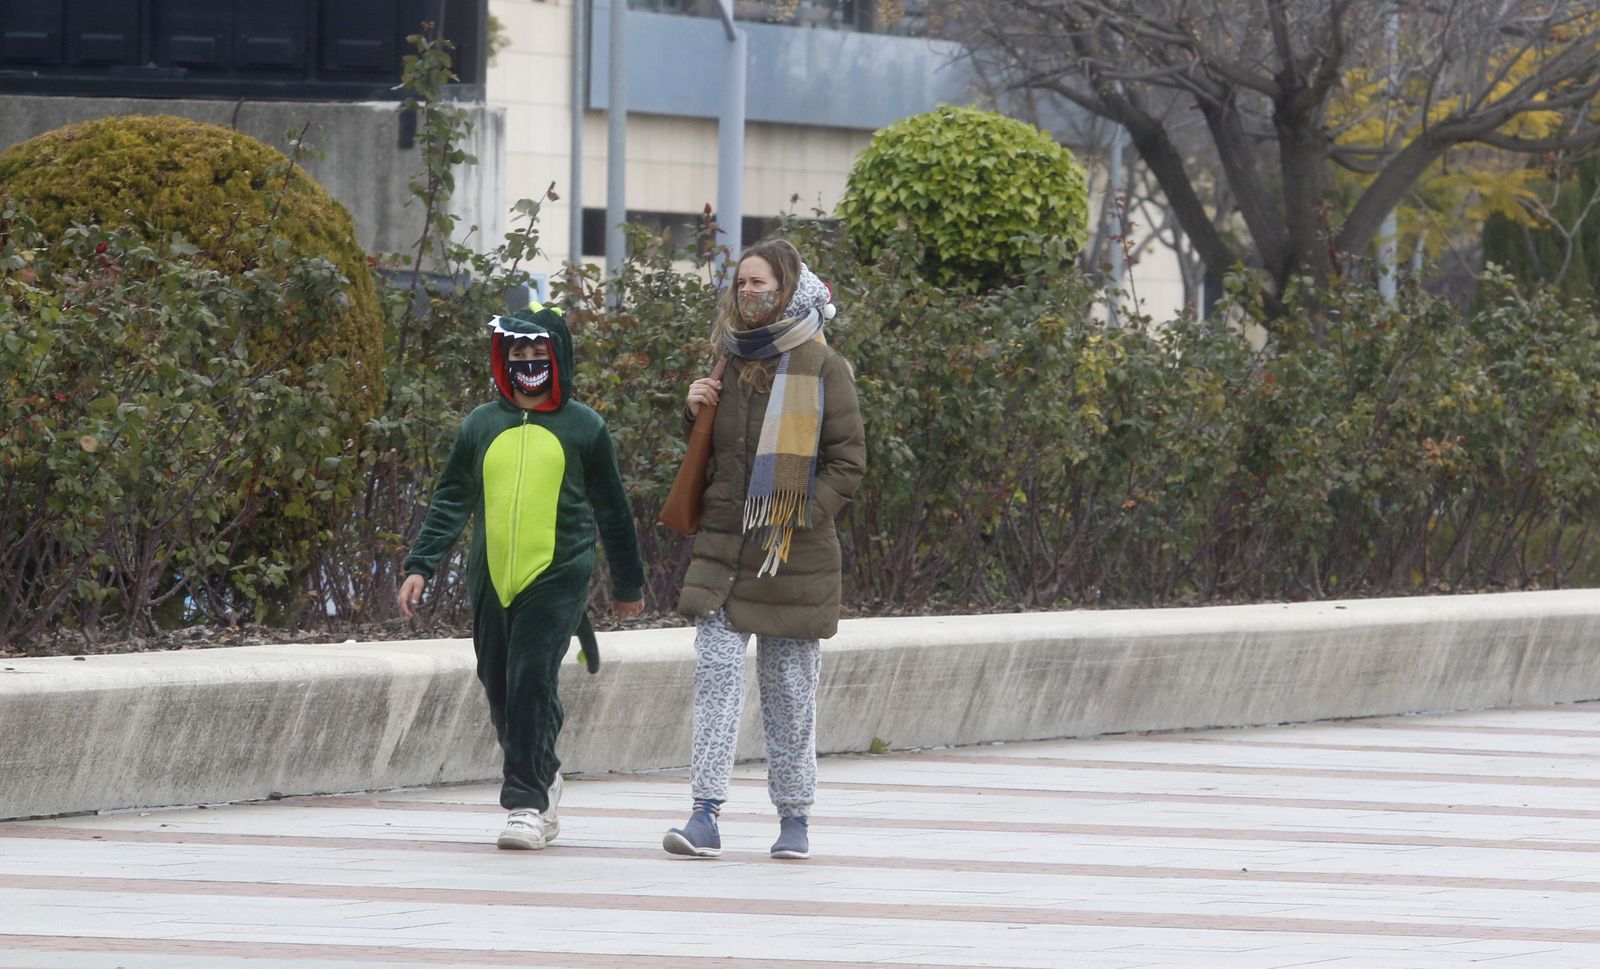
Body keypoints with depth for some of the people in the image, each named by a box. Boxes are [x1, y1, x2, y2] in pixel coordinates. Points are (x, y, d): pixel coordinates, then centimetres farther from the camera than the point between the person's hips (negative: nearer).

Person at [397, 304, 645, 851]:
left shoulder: (583, 428, 4)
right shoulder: (481, 426, 10)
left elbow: (611, 511, 11)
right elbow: (450, 503, 14)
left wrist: (628, 585, 16)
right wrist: (420, 566, 3)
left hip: (556, 579, -4)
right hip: (491, 580, 4)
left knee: (531, 682, -16)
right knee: (500, 688, 9)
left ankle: (526, 801, -13)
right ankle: (542, 781, 30)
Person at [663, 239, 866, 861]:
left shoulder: (822, 368, -3)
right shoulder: (734, 362, 13)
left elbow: (848, 460, -4)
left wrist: (798, 520, -14)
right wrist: (696, 410, 4)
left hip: (793, 553, -4)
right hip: (723, 543, 4)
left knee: (790, 687, 5)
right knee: (715, 673, -10)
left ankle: (793, 816, 16)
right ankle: (706, 815, -15)